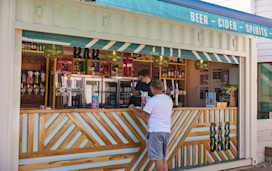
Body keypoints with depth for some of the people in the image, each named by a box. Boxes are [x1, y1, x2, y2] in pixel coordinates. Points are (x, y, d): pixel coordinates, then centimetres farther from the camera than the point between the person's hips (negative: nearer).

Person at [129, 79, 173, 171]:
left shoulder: (152, 100, -12)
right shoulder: (169, 99, 9)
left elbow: (142, 115, -9)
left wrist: (133, 109, 7)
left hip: (155, 131, -7)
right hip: (167, 131, 7)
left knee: (158, 158, -1)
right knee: (163, 158, 15)